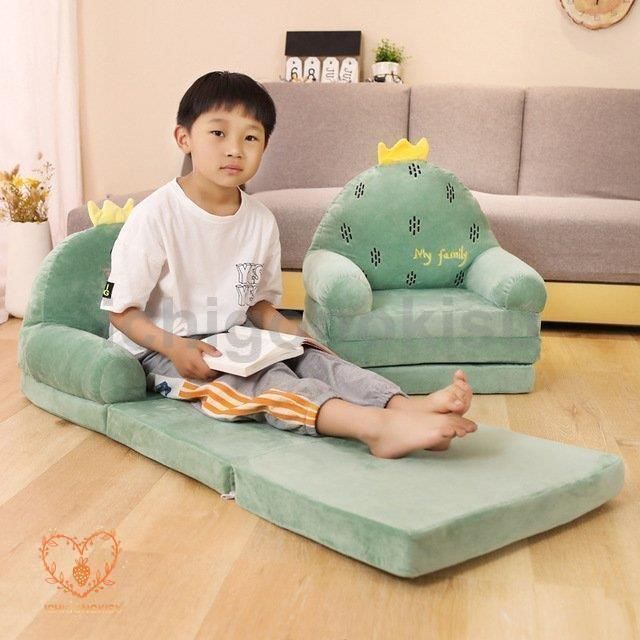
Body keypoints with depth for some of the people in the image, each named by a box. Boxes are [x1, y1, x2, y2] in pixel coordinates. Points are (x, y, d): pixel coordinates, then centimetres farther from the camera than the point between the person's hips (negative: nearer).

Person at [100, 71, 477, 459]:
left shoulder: (261, 221, 3)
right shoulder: (156, 216, -14)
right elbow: (121, 310, -11)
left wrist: (283, 329, -9)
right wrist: (175, 347, -28)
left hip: (233, 342, 6)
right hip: (162, 349, -6)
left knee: (311, 358, -19)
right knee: (260, 377, -32)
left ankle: (407, 406, -42)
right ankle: (374, 425, -54)